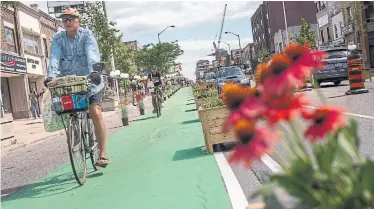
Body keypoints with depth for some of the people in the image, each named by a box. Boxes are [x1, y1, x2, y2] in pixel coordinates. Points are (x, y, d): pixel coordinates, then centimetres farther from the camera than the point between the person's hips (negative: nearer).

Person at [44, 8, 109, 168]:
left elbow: (92, 54, -22)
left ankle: (103, 154, -14)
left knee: (95, 112, -16)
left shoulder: (87, 35, -4)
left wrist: (94, 71, -40)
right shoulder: (58, 38, 3)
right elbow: (54, 57, -14)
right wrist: (51, 75, -32)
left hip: (89, 81, -3)